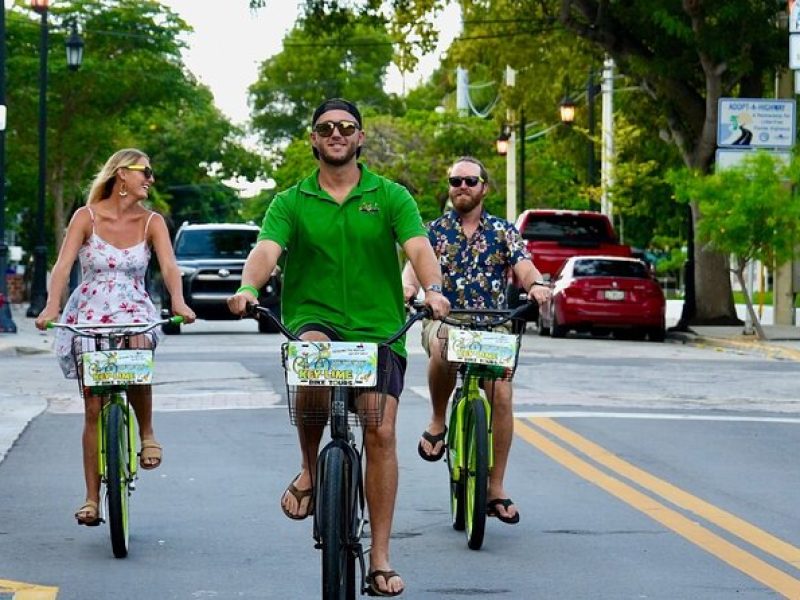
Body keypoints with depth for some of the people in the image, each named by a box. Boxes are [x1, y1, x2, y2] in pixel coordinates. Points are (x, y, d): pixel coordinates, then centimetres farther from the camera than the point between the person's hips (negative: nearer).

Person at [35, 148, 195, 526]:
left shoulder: (151, 222, 2)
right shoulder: (87, 216, -4)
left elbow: (169, 266, -11)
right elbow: (63, 265, -14)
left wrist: (178, 301, -31)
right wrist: (51, 307, -31)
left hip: (134, 314, 1)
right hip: (88, 318, 0)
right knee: (94, 407, -3)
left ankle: (147, 434, -9)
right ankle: (92, 498, 4)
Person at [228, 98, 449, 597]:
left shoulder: (391, 196, 7)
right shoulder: (291, 202, 7)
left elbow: (419, 247, -8)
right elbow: (267, 250, -9)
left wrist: (433, 288, -29)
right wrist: (247, 286, -31)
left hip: (380, 330, 1)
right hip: (313, 320, -1)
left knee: (381, 433, -8)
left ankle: (381, 557, 2)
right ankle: (309, 470, -13)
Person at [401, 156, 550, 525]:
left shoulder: (503, 231, 9)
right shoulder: (434, 231, 9)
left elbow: (524, 268, -4)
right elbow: (414, 265, -6)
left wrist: (536, 285, -29)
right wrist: (408, 286, -31)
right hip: (443, 320, -1)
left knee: (501, 396, -17)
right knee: (443, 349, -38)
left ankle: (495, 488, -5)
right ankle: (438, 422, -12)